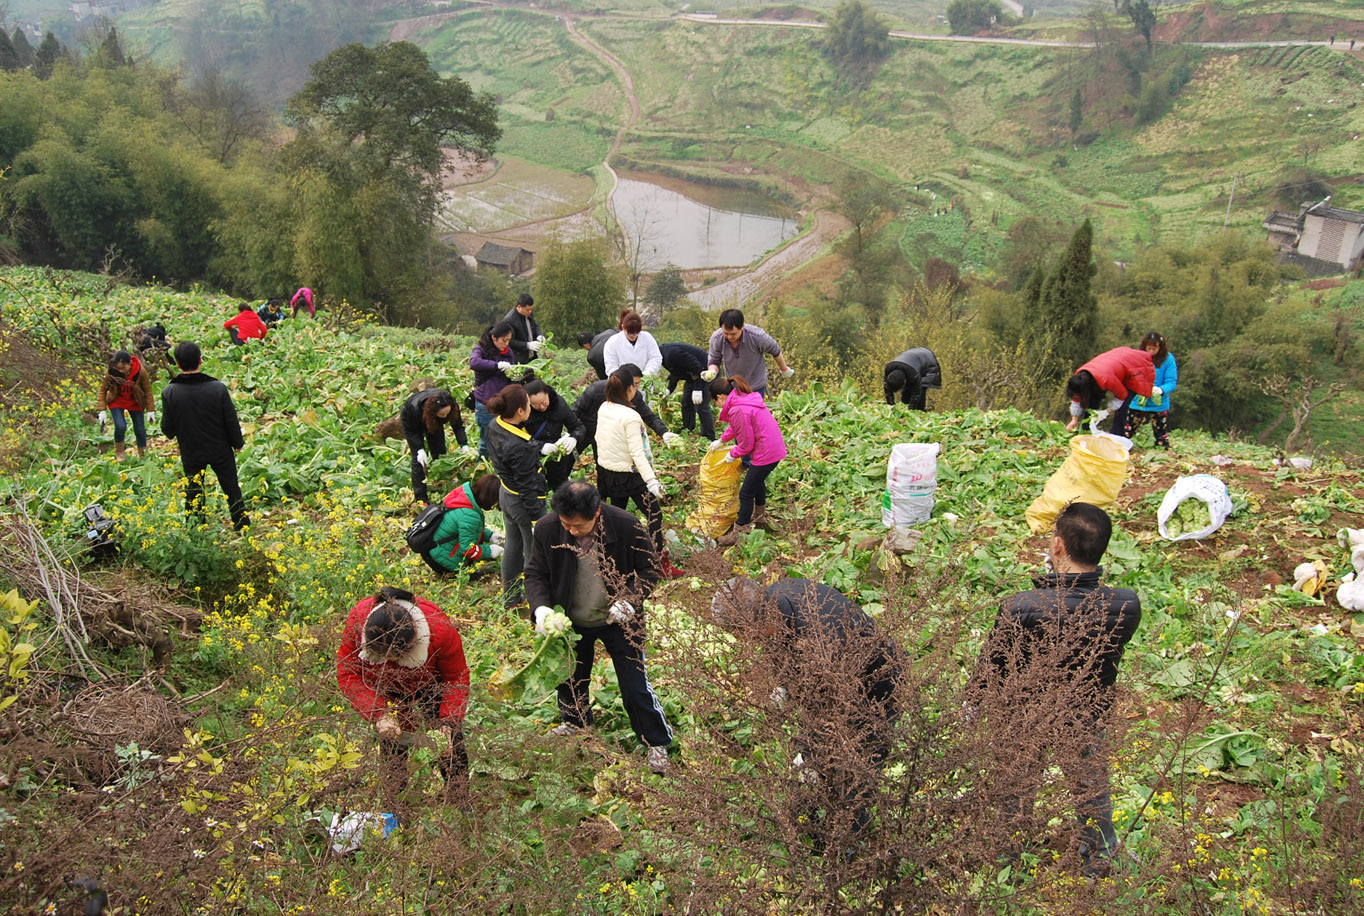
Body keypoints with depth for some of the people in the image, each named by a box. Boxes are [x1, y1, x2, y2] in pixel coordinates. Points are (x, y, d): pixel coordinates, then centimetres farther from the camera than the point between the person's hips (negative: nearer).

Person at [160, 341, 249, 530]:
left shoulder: (169, 392, -18)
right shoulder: (218, 388, -20)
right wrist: (238, 443, 6)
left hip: (191, 454, 0)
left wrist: (171, 433, 16)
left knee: (193, 495, 16)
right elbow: (231, 421, -11)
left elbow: (167, 429, -9)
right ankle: (243, 526, 28)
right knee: (232, 490, 17)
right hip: (220, 451, 0)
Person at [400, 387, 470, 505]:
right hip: (412, 421, -4)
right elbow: (410, 430, -27)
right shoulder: (415, 408, -45)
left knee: (439, 453, 2)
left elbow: (458, 426, -20)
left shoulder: (452, 407, -36)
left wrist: (464, 446, -31)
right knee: (419, 458, -9)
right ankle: (420, 498, -3)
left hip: (434, 421, 4)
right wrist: (419, 450, -34)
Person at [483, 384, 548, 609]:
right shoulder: (519, 446, -34)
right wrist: (537, 518, -18)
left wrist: (539, 449, 13)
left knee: (513, 544, 25)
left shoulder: (495, 426, -8)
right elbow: (527, 486, -26)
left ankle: (510, 596, 43)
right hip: (524, 502, -9)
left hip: (506, 495, 9)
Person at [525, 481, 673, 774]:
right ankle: (574, 721, 54)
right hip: (570, 621, 3)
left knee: (635, 684, 2)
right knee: (570, 678, 23)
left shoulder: (627, 526, -27)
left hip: (618, 620, -3)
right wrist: (540, 607, -27)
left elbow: (649, 568, -12)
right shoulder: (546, 529, -22)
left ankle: (656, 742, 24)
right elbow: (535, 573, -8)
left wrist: (630, 600, -28)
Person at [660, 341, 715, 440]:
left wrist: (697, 389, -27)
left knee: (702, 407, -12)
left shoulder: (671, 353, -30)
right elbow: (674, 374, 14)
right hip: (692, 376, 11)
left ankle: (709, 438, -4)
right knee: (686, 403, 14)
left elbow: (696, 366, -29)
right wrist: (669, 390, -1)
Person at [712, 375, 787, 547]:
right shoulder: (746, 397, 5)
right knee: (758, 481, 32)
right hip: (776, 447, 10)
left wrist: (732, 455, -1)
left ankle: (739, 533, 11)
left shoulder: (737, 411, -25)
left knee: (746, 494, 1)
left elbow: (746, 445, -18)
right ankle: (760, 515, 55)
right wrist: (721, 440, 27)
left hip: (766, 454, -10)